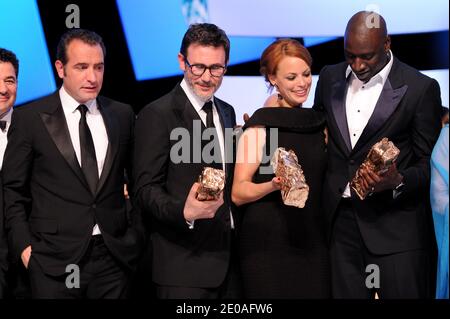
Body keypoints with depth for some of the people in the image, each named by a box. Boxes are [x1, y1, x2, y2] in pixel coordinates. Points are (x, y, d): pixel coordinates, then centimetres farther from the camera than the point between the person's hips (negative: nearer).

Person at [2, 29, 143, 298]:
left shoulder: (122, 115, 7)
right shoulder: (29, 118, -2)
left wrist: (135, 231, 7)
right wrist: (24, 246, -6)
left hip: (115, 255, 3)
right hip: (55, 260, -2)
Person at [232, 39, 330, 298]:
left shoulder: (319, 122, 10)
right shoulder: (260, 126, -7)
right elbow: (238, 192, -10)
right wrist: (274, 185, -26)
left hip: (313, 242, 5)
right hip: (267, 244, -5)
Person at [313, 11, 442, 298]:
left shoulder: (421, 88, -7)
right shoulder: (330, 78, 7)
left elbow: (428, 163, -3)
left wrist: (398, 182, -23)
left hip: (396, 228, -4)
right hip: (340, 221, 4)